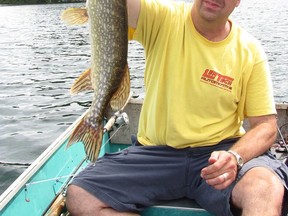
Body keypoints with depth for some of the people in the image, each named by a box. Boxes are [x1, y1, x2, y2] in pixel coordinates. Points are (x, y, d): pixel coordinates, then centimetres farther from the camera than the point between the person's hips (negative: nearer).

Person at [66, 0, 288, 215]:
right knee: (79, 196, -17)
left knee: (268, 189, -33)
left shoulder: (250, 51, -1)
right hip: (155, 151, 2)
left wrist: (235, 157, -21)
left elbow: (266, 126, -1)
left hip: (218, 153, -1)